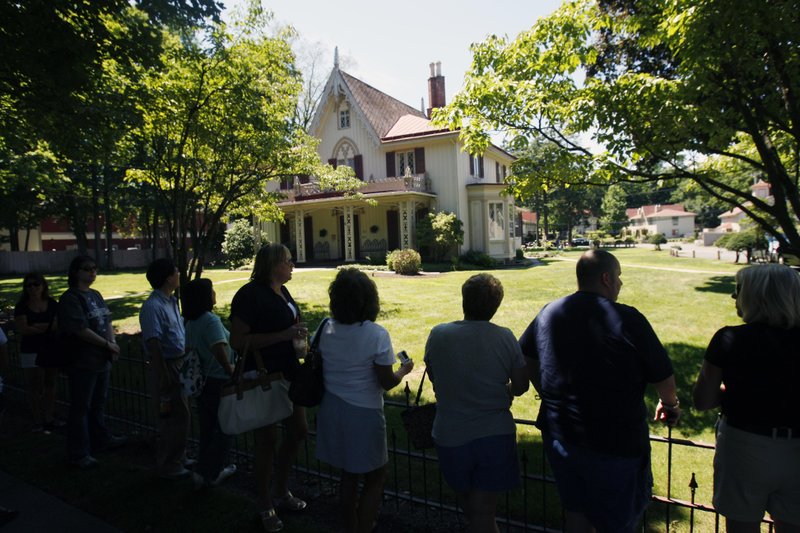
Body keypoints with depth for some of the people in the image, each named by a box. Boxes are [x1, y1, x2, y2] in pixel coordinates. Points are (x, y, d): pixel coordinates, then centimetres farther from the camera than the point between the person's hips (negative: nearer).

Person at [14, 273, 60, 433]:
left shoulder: (52, 304, 1)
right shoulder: (22, 307, -3)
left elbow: (60, 325, -7)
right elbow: (22, 329, -14)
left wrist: (35, 327, -17)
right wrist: (49, 326, -14)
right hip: (31, 352, -2)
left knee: (50, 385, 9)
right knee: (35, 387, 4)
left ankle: (50, 418, 19)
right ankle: (38, 421, 14)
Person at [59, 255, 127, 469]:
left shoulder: (95, 295, 11)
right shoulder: (70, 298, -13)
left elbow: (107, 321, 14)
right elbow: (81, 329, -19)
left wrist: (113, 343, -1)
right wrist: (108, 344, -12)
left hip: (102, 359, 8)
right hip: (82, 362, -7)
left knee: (98, 403, 20)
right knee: (80, 408, 2)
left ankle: (101, 439, 35)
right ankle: (78, 453, 13)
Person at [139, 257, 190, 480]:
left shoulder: (171, 302, 11)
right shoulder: (153, 306, -20)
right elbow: (153, 342, -23)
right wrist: (164, 375, -23)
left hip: (179, 364, 10)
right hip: (166, 367, -10)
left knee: (179, 414, 19)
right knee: (175, 417, 0)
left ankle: (177, 459, 35)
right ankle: (169, 466, 16)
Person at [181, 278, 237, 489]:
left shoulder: (191, 322, 4)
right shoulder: (211, 320, -22)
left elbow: (189, 348, 11)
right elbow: (219, 349, -33)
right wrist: (230, 370, -22)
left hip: (201, 381, 8)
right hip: (218, 382, -8)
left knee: (208, 428, 19)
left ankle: (213, 469, 31)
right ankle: (207, 473, 13)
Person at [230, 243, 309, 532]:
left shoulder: (282, 292, 7)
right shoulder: (250, 294, -17)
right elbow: (237, 341, -24)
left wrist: (298, 333, 0)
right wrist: (284, 335, -28)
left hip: (287, 372, 8)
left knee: (298, 430, 15)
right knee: (267, 439, 6)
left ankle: (281, 492, 37)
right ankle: (265, 506, 28)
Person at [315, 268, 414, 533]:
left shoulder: (326, 330, -3)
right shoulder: (376, 335, -18)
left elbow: (322, 370, 7)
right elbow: (386, 382, -14)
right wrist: (404, 370, 5)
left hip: (332, 410, 6)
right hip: (363, 413, -5)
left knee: (348, 474, 23)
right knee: (375, 478, 15)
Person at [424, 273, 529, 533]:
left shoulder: (438, 335, -12)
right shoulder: (505, 337, -14)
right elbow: (521, 386, -5)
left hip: (451, 436, 1)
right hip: (495, 435, -1)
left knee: (471, 508, 25)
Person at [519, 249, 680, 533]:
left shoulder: (549, 313, 0)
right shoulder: (628, 319, -16)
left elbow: (528, 359, 13)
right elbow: (664, 378, -8)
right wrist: (669, 405, 13)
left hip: (559, 435, 5)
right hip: (615, 444, -4)